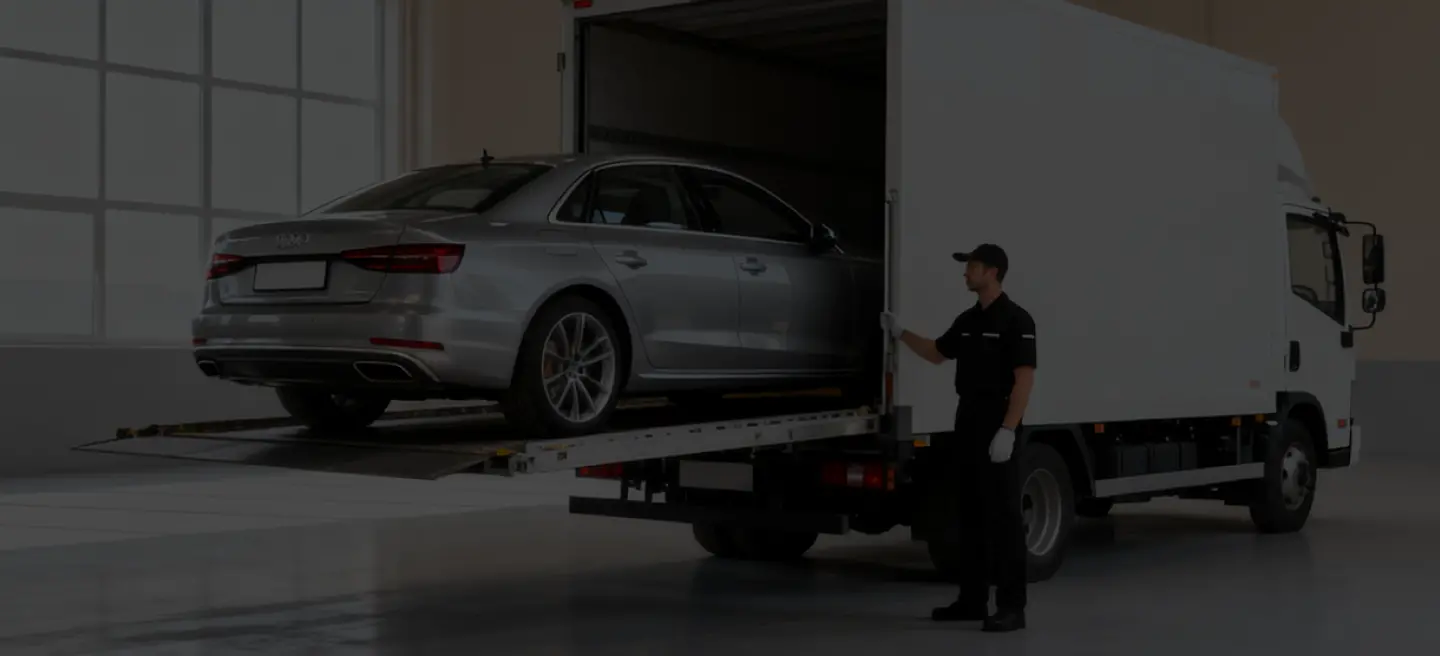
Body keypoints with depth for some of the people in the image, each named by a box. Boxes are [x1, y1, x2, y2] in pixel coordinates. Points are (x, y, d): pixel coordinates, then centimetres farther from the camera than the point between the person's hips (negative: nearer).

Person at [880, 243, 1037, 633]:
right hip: (967, 421, 9)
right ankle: (972, 599, 17)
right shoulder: (967, 320, 14)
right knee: (970, 513, 10)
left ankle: (1012, 606, -4)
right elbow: (937, 354, 29)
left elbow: (1024, 379, -17)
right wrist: (900, 333, 18)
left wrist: (1007, 431, -23)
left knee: (1004, 516, -7)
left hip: (998, 425, -9)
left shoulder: (1015, 319, -12)